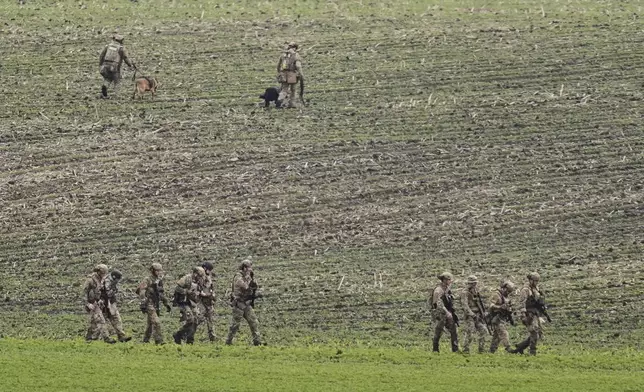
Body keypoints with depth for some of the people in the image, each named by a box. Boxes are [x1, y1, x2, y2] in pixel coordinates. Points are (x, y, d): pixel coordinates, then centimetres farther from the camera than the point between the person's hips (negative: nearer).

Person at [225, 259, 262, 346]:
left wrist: (253, 277, -2)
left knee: (254, 322, 1)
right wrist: (247, 277, -14)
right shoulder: (238, 277, -13)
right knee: (235, 324, -2)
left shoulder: (247, 277, 12)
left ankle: (257, 341, 2)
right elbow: (245, 286, -26)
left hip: (247, 304, 7)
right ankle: (228, 341, 7)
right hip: (238, 303, -7)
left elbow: (255, 287, 12)